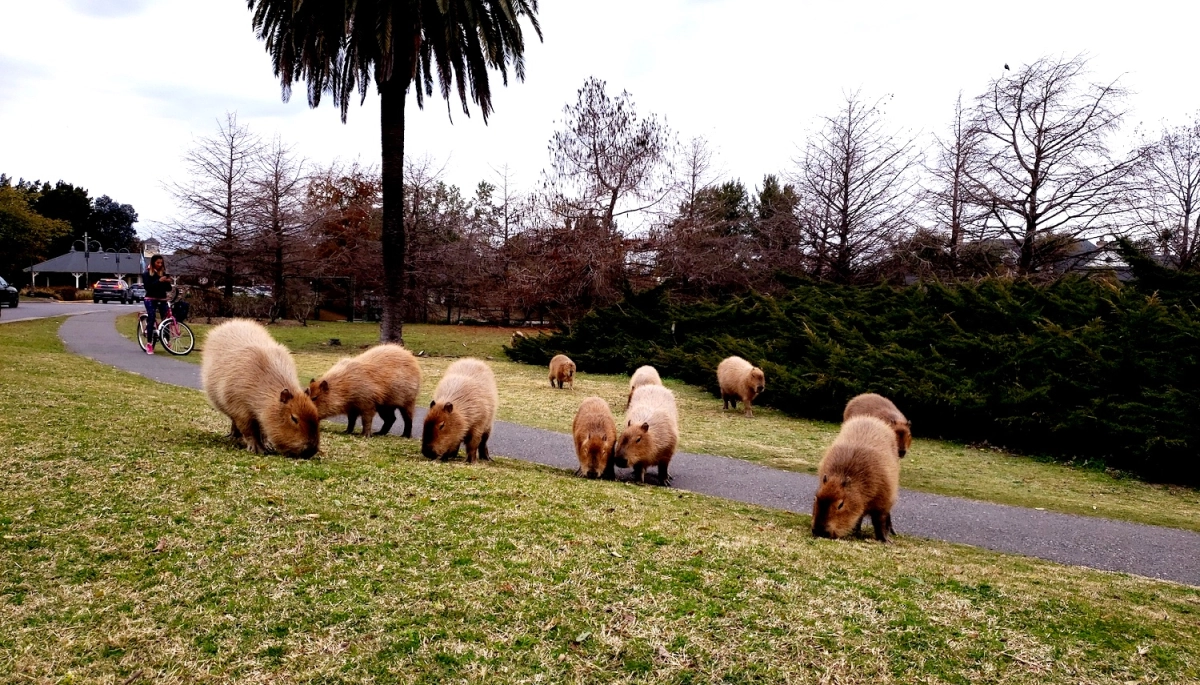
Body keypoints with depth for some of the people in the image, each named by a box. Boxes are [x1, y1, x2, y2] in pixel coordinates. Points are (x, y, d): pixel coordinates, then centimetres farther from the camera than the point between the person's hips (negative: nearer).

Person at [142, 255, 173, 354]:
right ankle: (149, 344, -10)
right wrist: (159, 281, -23)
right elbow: (148, 287, -12)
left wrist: (168, 282, -11)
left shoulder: (164, 273, 11)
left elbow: (168, 289, 10)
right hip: (151, 299, -3)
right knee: (151, 320, -12)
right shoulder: (147, 274, 2)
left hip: (162, 300, 4)